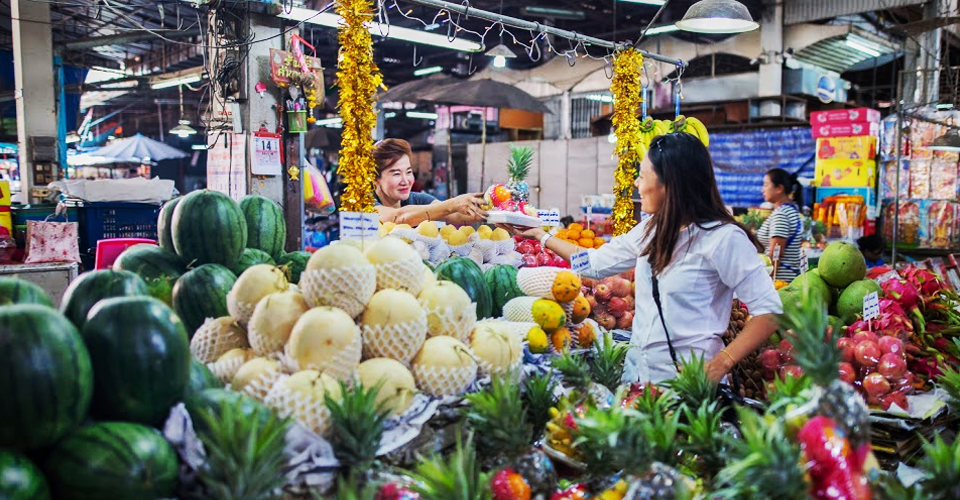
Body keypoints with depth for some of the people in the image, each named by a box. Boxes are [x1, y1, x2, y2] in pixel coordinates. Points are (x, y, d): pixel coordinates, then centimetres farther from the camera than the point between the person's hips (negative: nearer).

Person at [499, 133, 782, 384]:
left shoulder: (723, 237, -16)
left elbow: (769, 310, -16)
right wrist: (540, 235, 21)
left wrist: (721, 365, -22)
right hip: (638, 369, 7)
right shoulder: (651, 230, 6)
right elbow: (596, 263, 17)